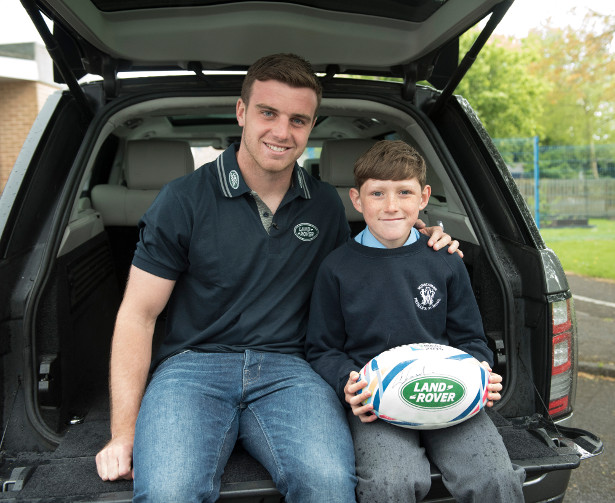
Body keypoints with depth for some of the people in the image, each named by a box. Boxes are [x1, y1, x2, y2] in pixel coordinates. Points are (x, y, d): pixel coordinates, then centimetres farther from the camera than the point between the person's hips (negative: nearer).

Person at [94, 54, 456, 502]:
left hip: (287, 368, 2)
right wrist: (124, 431, -7)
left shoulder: (326, 206, 12)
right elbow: (138, 315, 0)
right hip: (192, 364, -1)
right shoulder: (184, 200, 0)